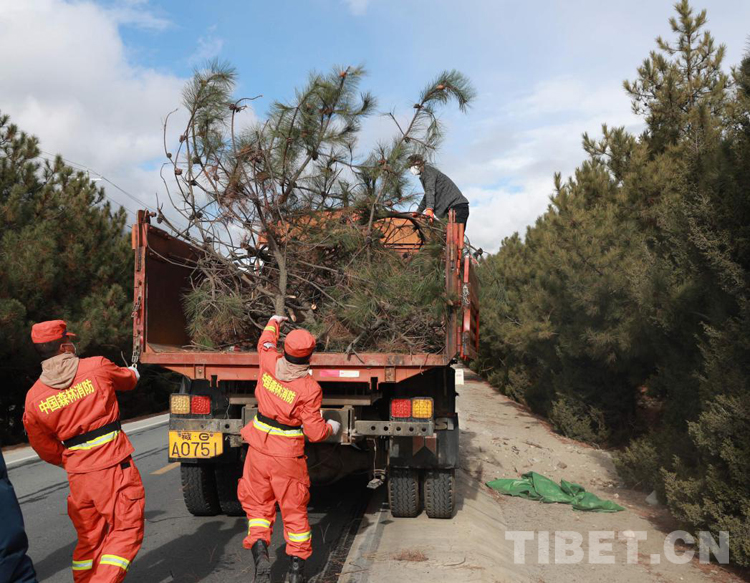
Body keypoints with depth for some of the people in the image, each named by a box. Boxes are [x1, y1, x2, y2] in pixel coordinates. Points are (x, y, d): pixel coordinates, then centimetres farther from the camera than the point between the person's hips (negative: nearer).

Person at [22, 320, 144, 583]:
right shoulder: (97, 367, -7)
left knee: (89, 537, 20)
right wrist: (134, 372, 40)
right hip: (114, 467, -4)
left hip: (78, 475, 4)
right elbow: (127, 380, 16)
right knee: (126, 531, 3)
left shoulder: (34, 397, 2)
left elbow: (45, 448, 10)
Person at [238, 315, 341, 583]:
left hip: (259, 448, 3)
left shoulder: (269, 363, -9)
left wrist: (273, 323, 36)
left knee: (258, 503, 18)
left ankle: (259, 551, 1)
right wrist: (331, 427, 7)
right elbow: (315, 432, -15)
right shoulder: (309, 388, -19)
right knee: (294, 508, 12)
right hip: (288, 455, -3)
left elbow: (266, 342, 17)